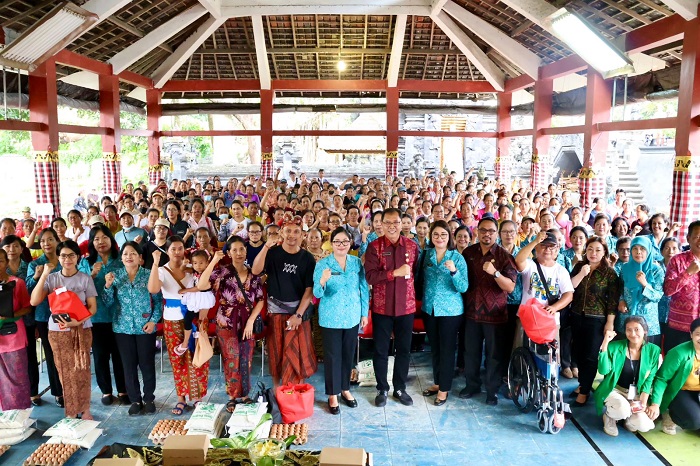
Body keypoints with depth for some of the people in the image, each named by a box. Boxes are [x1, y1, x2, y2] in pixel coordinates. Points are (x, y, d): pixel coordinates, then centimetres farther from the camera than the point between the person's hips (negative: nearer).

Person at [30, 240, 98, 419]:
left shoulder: (85, 278, -4)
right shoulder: (51, 278, 2)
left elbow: (92, 307, -5)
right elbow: (34, 301, -10)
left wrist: (78, 321, -22)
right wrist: (44, 275, -14)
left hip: (81, 330, -2)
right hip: (57, 331, 2)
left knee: (81, 370, 3)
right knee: (65, 371, 8)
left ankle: (84, 409, 14)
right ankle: (71, 411, 19)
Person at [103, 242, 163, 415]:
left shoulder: (149, 275, -4)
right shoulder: (115, 275, 2)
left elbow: (158, 300, -2)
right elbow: (108, 303, 2)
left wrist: (153, 320, -10)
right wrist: (108, 285, -12)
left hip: (145, 327, -2)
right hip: (123, 327, 2)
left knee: (147, 363, 5)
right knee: (129, 365, 8)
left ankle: (149, 398, 22)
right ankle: (135, 400, 22)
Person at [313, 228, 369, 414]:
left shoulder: (357, 262, 0)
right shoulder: (322, 264, -8)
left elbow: (364, 289, 6)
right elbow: (317, 294, -13)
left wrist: (365, 313, 5)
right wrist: (322, 282, -34)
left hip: (353, 316, 3)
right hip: (331, 318, -3)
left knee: (348, 354, 14)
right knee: (332, 355, 5)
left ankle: (345, 389, 32)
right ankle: (333, 394, 19)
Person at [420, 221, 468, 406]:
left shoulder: (457, 257, -10)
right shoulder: (426, 254, 1)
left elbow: (463, 288, -15)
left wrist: (454, 271, -31)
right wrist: (424, 300, -1)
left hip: (450, 310, -4)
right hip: (429, 309, 4)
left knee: (447, 349, 5)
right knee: (434, 347, 16)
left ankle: (444, 388, 18)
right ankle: (437, 382, 32)